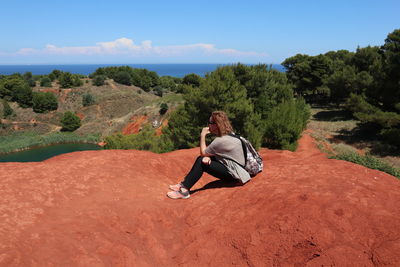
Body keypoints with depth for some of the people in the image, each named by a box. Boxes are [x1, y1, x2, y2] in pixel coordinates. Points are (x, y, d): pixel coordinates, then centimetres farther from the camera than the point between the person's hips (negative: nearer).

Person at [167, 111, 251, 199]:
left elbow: (203, 153, -11)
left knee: (201, 162, -16)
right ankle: (184, 184, 3)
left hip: (233, 174, -10)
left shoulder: (221, 140, -25)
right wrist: (208, 157, -17)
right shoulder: (229, 134, 4)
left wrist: (202, 135, -6)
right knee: (201, 159, 2)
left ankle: (184, 190, -12)